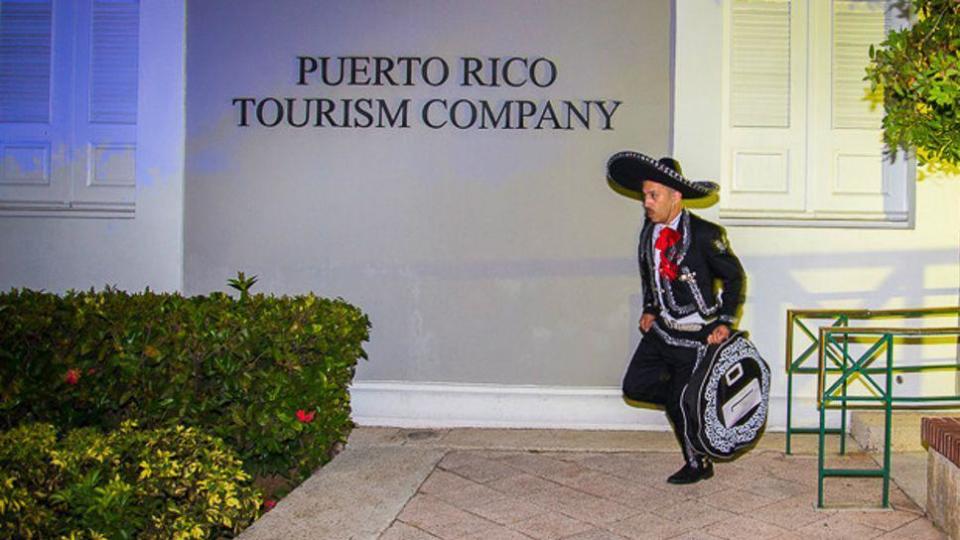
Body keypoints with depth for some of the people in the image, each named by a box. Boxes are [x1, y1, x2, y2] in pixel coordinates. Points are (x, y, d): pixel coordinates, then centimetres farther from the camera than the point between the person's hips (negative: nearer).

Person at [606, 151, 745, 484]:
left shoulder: (704, 234, -18)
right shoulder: (649, 232, 1)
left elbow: (734, 276, -6)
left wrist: (725, 322, -10)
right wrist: (650, 309, 10)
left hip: (697, 334, -7)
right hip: (662, 329, 7)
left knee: (682, 403, 0)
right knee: (636, 386, 3)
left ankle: (699, 466, 24)